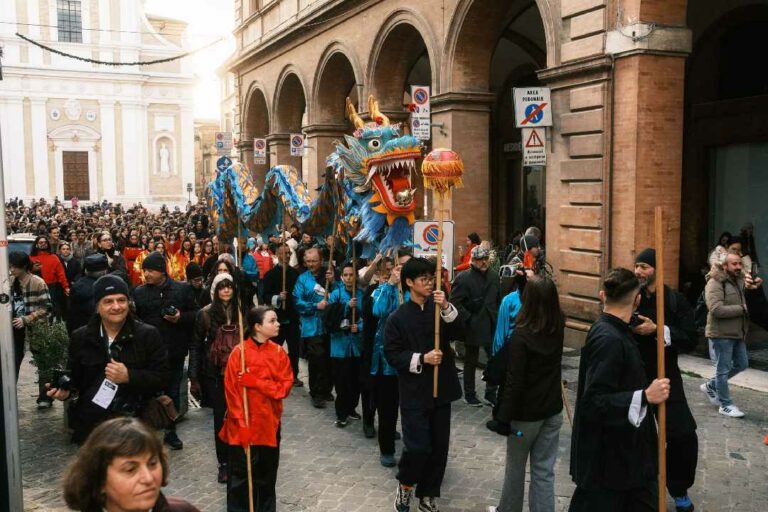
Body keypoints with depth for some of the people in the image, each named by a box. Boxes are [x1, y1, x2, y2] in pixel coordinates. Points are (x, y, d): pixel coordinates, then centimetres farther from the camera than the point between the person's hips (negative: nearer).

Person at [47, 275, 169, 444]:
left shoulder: (148, 335, -5)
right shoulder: (81, 337, 5)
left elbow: (162, 378, -8)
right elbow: (75, 376, 12)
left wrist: (129, 376, -21)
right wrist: (66, 390, -10)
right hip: (89, 423, 3)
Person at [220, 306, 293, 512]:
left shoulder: (279, 352, -1)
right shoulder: (239, 353, -11)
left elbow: (285, 387, -6)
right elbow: (232, 392, -10)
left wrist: (255, 381, -18)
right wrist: (241, 424, -16)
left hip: (269, 424, 3)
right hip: (243, 426, -3)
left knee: (267, 474, 15)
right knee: (240, 476, 6)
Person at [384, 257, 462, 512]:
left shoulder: (438, 307, 2)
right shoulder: (398, 317, -6)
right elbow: (392, 355, -7)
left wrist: (447, 307, -24)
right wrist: (421, 359, -18)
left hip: (441, 387, 4)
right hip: (414, 391, -4)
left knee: (439, 446, 10)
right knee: (418, 446, -8)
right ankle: (405, 485, 20)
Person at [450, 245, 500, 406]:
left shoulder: (494, 276, 6)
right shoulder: (463, 278, -11)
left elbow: (498, 299, 13)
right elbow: (455, 302, -14)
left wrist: (497, 319, 5)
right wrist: (468, 319, -16)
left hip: (492, 326, 4)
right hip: (472, 327, -4)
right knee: (471, 362, 10)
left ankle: (491, 394, 18)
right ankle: (469, 395, 25)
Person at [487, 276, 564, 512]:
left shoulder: (521, 336, -22)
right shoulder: (559, 327, -5)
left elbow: (514, 382, -20)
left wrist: (504, 417, -12)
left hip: (527, 413, -5)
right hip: (553, 410, 5)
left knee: (515, 467, 16)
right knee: (544, 470, 11)